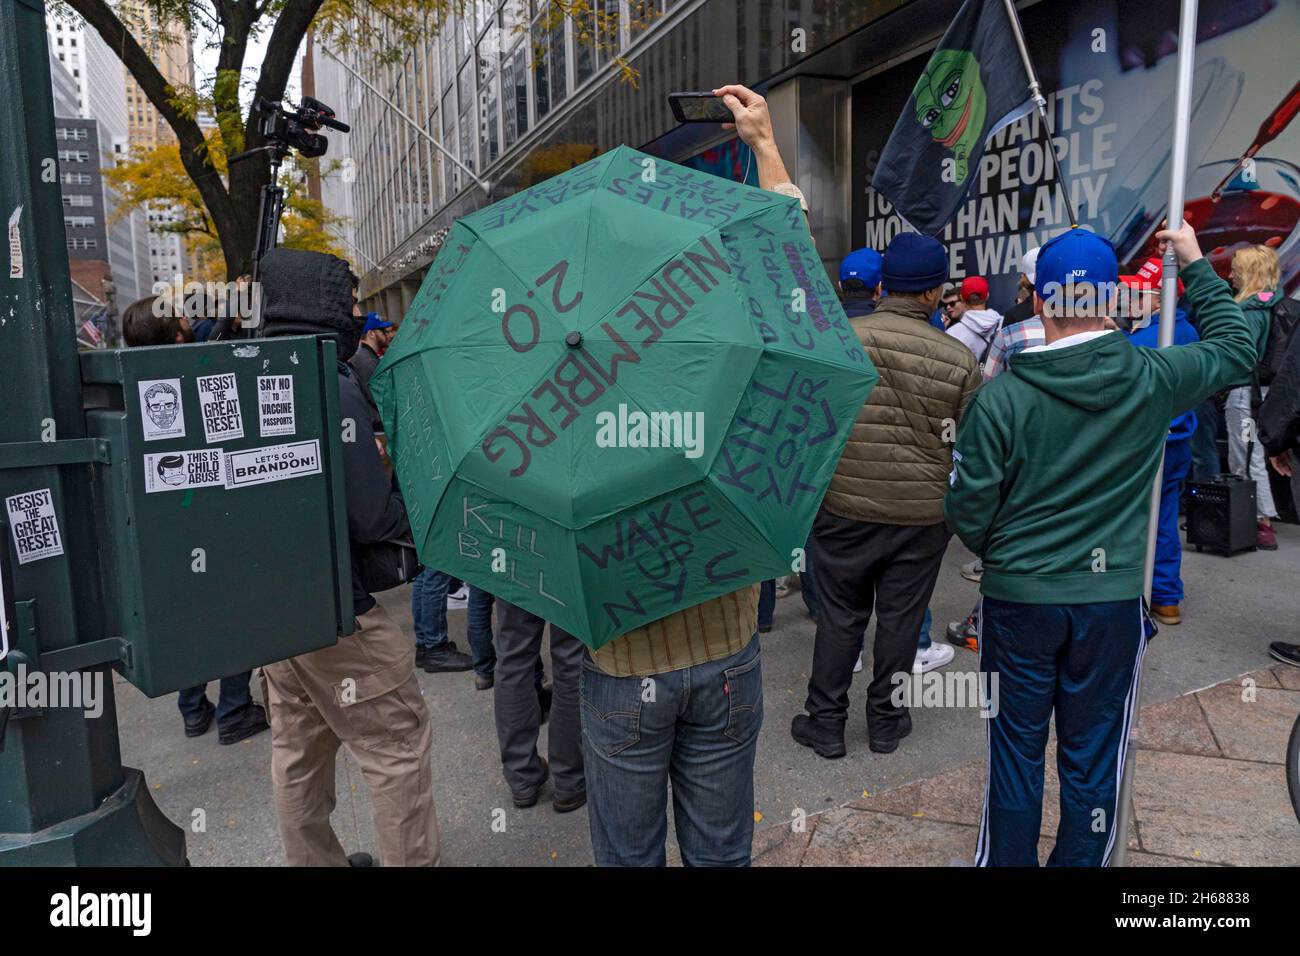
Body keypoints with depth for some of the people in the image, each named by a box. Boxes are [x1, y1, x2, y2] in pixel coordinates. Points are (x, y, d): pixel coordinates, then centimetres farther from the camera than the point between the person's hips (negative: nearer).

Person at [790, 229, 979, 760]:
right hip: (924, 515, 1)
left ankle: (826, 722, 23)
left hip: (843, 506, 0)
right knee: (900, 619, 14)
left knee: (840, 616, 12)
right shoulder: (959, 358, -7)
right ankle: (885, 720, 29)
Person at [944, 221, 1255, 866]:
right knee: (1093, 755, 17)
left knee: (1016, 747, 14)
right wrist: (1196, 265, 23)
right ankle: (1080, 861, 34)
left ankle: (1008, 860, 31)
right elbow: (1235, 347, 15)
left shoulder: (1001, 397, -16)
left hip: (1017, 596, -2)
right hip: (1113, 597, 2)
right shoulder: (1152, 379, -7)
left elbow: (968, 509, -12)